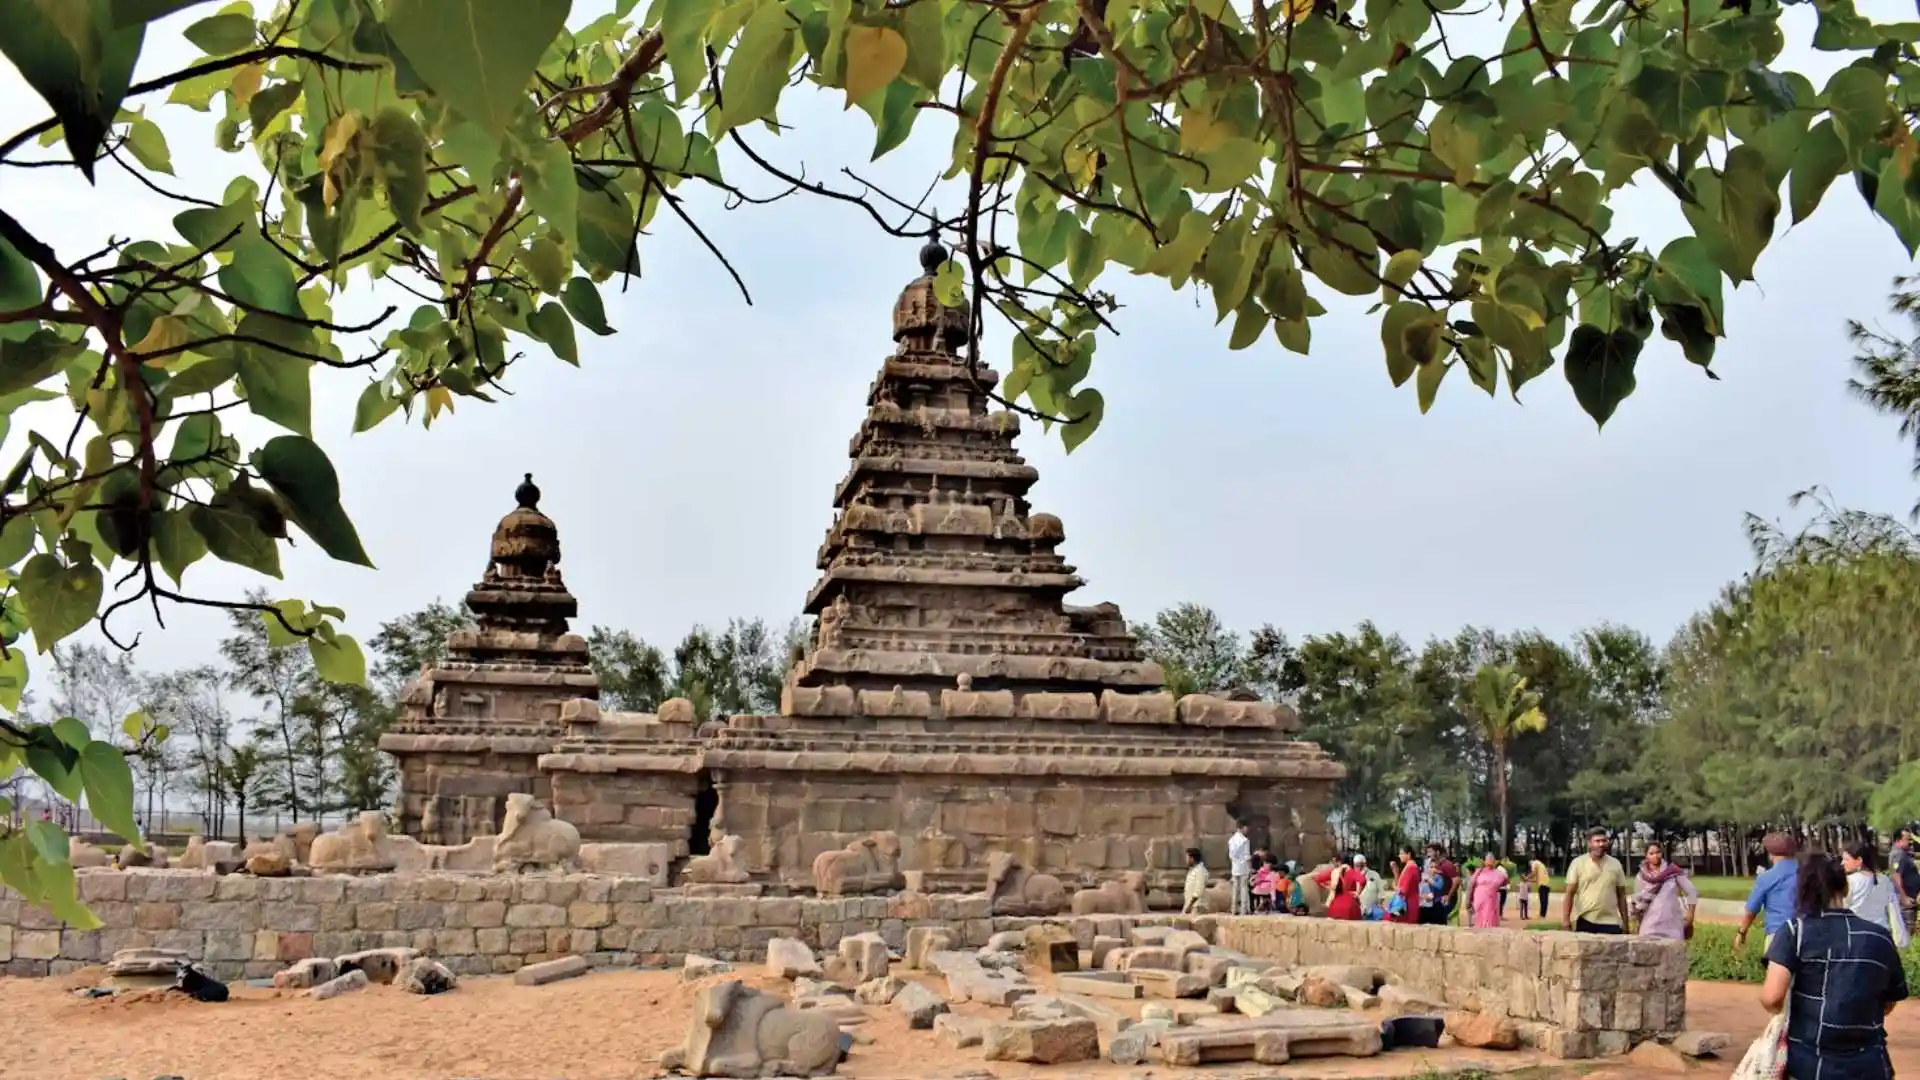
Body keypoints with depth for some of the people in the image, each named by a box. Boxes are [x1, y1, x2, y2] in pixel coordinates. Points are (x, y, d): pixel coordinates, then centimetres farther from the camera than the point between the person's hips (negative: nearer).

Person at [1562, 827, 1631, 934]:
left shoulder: (1615, 864, 8)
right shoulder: (1578, 863, -1)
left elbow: (1621, 895, 11)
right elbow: (1570, 893, -3)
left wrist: (1625, 923, 9)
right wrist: (1566, 918, -11)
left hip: (1610, 922, 2)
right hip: (1585, 921, -2)